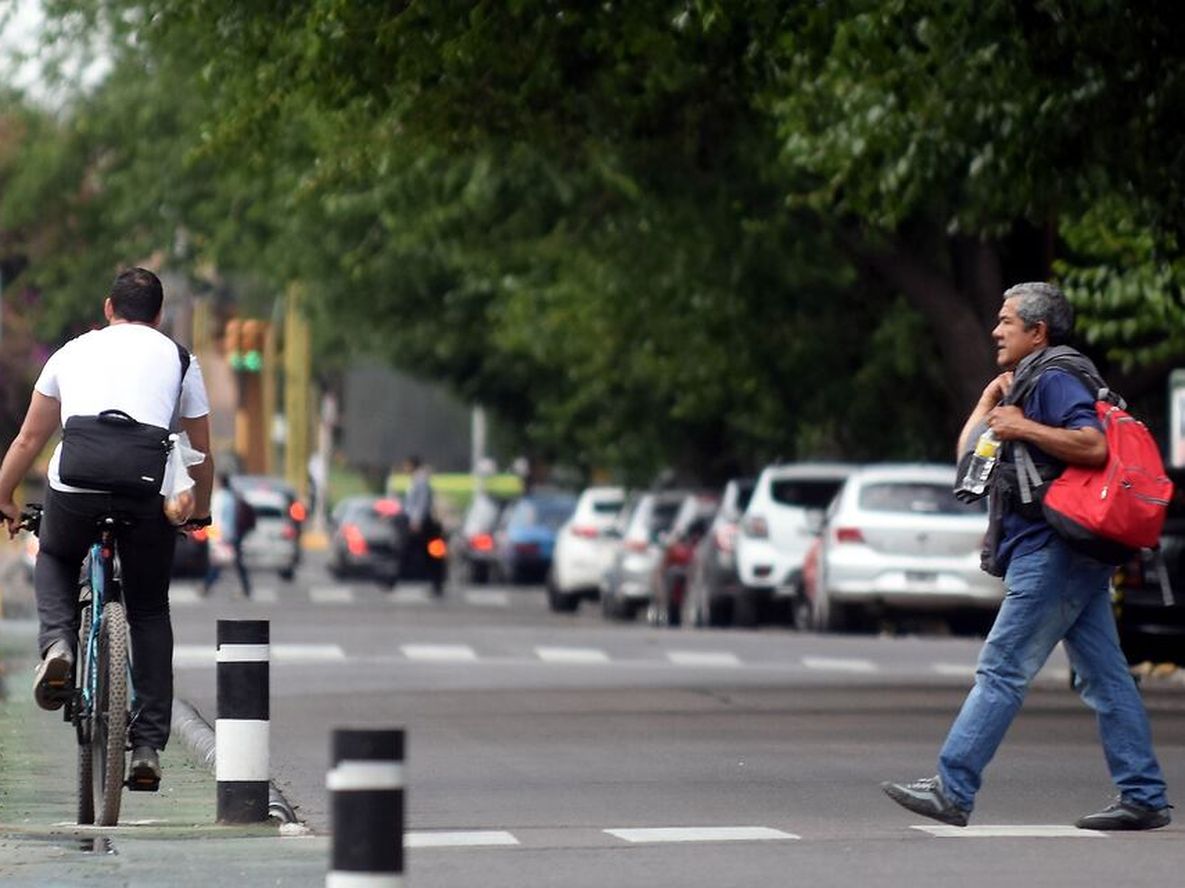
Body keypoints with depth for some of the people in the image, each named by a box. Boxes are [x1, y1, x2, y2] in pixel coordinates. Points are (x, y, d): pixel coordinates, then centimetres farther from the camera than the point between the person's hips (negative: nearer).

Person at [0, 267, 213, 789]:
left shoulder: (73, 352, 24)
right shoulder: (177, 359, 22)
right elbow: (201, 454, 26)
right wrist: (199, 515, 42)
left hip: (75, 486, 0)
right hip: (150, 492, 0)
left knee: (55, 559, 33)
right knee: (150, 613, 18)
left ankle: (57, 644, 5)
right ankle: (148, 746, 12)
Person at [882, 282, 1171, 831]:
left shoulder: (1054, 379, -8)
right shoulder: (1025, 385, 24)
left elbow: (1094, 446, -25)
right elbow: (968, 455, 27)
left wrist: (1023, 428, -20)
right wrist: (991, 398, 19)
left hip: (1053, 553, -11)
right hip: (1073, 556, 11)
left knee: (1002, 670, -9)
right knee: (1104, 677, 7)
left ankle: (952, 790, -9)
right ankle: (1143, 798, 6)